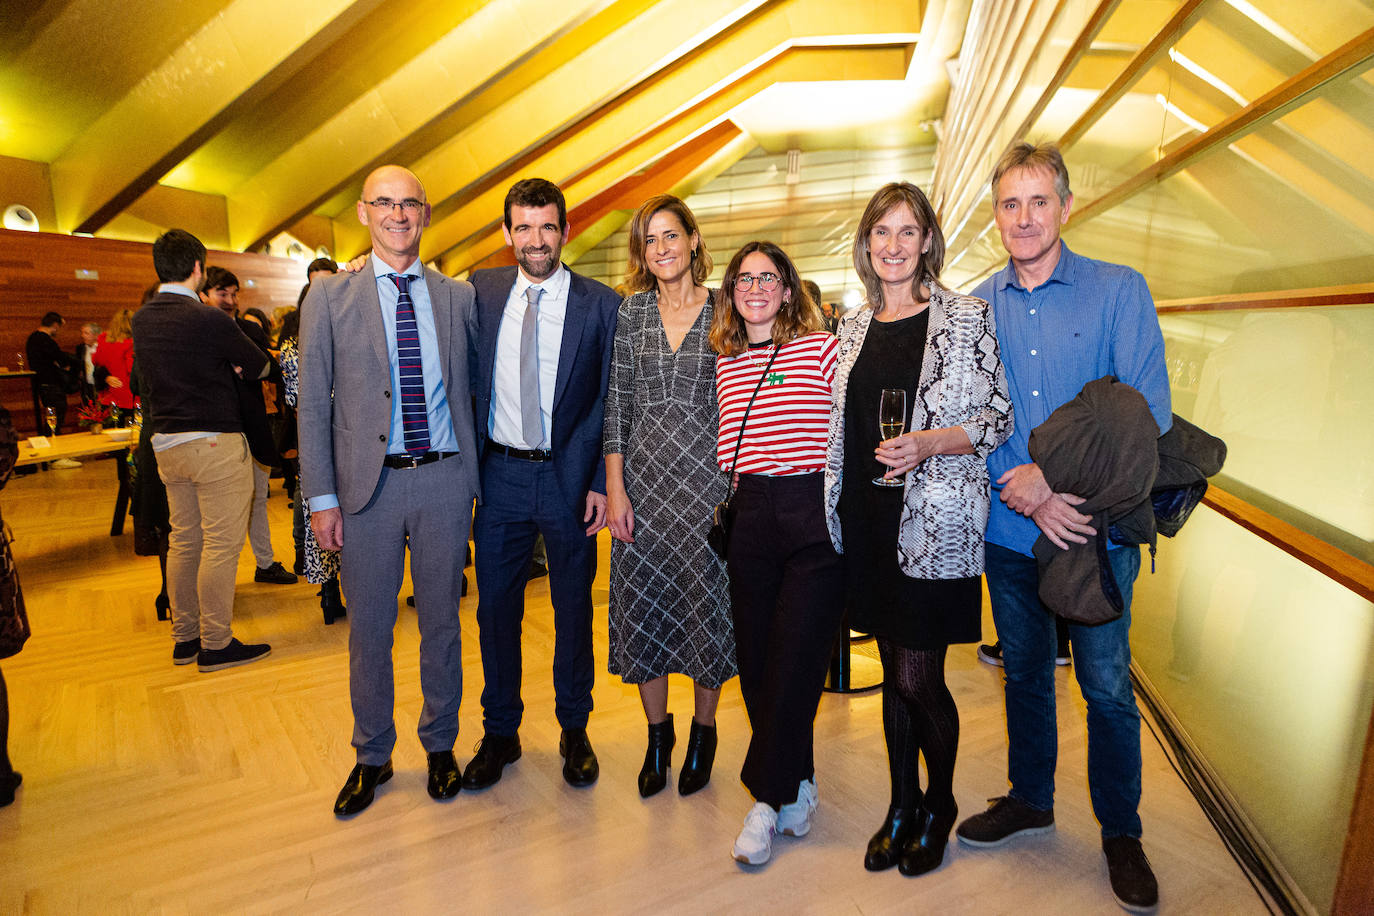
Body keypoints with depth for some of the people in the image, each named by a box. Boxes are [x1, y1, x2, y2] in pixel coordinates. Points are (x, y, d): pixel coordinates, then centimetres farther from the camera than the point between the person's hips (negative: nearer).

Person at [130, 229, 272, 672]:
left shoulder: (141, 320, 8)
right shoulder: (209, 320, -15)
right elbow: (260, 366, -5)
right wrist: (237, 363, 15)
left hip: (166, 443, 8)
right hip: (215, 443, -8)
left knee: (183, 541, 15)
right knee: (221, 544, -1)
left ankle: (184, 637, 24)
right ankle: (215, 644, 6)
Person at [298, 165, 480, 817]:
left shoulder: (458, 296, 7)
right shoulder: (330, 297, 3)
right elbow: (313, 403, 1)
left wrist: (476, 474, 4)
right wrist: (321, 498, -5)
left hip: (444, 477, 1)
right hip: (368, 482, -1)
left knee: (441, 621, 12)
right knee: (368, 628, 11)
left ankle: (440, 746, 33)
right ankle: (372, 756, 32)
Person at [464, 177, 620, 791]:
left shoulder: (601, 304, -4)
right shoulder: (483, 291, 5)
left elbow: (611, 402, -4)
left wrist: (602, 482, -9)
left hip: (569, 476, -2)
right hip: (500, 474, 3)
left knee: (573, 607, 11)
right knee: (495, 606, 11)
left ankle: (574, 730, 31)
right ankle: (500, 733, 31)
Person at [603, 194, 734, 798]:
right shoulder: (632, 310, 6)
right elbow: (618, 401, 3)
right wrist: (614, 488, -3)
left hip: (708, 475, -2)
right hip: (644, 475, 2)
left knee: (705, 600, 6)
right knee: (643, 602, 7)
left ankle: (703, 732, 29)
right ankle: (657, 735, 28)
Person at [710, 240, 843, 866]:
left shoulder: (821, 348, 0)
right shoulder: (724, 364, 14)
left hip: (815, 515, -4)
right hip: (750, 519, 5)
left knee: (794, 663, -2)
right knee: (756, 663, 9)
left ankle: (767, 800, 15)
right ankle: (796, 788, 28)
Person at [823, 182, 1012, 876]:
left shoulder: (965, 317, -3)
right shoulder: (854, 327, 11)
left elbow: (1000, 418, -4)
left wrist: (930, 442, -20)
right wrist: (836, 508, 10)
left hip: (934, 521, -4)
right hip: (867, 519, 5)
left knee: (917, 679, 1)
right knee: (894, 673, 15)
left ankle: (939, 801, 29)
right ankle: (901, 806, 33)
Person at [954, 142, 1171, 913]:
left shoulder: (1120, 291, -4)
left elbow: (1148, 412, -12)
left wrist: (1052, 473, -20)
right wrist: (1028, 491, -14)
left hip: (1097, 528, -2)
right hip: (1009, 529, 3)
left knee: (1108, 685, 8)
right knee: (1025, 672, 18)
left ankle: (1122, 833, 31)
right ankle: (1031, 799, 39)